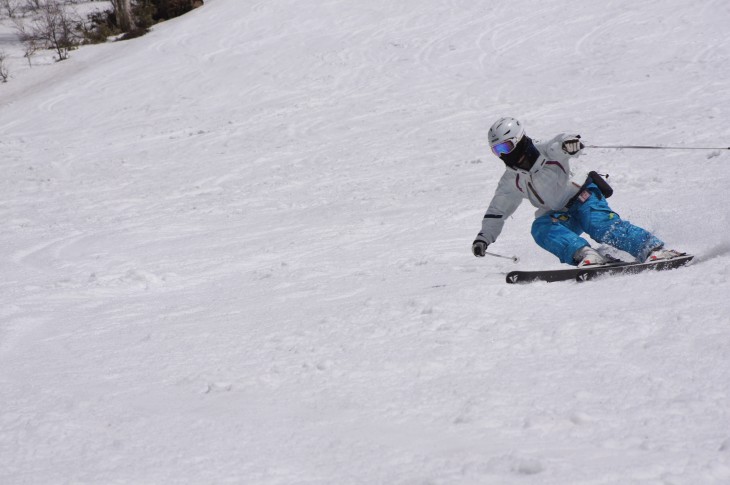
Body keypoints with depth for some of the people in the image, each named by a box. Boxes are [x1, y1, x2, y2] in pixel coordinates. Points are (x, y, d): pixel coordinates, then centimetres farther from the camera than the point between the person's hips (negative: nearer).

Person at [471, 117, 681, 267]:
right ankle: (583, 254, -47)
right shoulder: (512, 180, 6)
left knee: (600, 224, -32)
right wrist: (484, 237, 8)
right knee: (540, 228, -27)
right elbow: (497, 211, 17)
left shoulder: (546, 152, -12)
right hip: (559, 214, 5)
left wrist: (569, 143, -58)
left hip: (583, 195, -5)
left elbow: (560, 145, -33)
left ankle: (653, 248, -39)